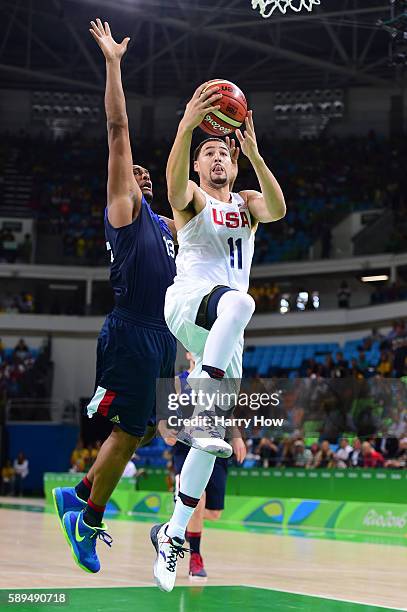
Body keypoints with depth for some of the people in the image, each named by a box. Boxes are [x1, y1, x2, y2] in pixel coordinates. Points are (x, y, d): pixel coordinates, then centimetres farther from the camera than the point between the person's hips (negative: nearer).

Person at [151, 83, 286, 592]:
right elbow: (175, 183, -19)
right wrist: (188, 126, -35)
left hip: (224, 331, 5)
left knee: (210, 435, 0)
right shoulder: (192, 197, 9)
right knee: (238, 300, -41)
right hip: (188, 299, -5)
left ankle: (173, 534, 11)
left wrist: (253, 151, -21)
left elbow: (278, 209, -7)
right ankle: (200, 406, -43)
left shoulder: (247, 203, 19)